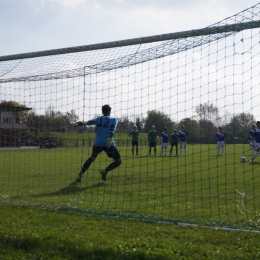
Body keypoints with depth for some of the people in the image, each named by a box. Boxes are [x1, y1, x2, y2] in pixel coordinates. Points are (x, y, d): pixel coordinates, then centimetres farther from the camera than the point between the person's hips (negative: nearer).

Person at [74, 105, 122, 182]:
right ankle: (105, 171, -16)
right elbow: (112, 129, -13)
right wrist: (110, 138, -28)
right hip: (109, 144, -4)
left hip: (97, 143, 4)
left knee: (92, 158, 28)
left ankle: (80, 175, 19)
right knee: (119, 161, 6)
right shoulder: (113, 119, 8)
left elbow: (91, 121, -7)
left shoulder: (98, 119, 16)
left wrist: (84, 123, -25)